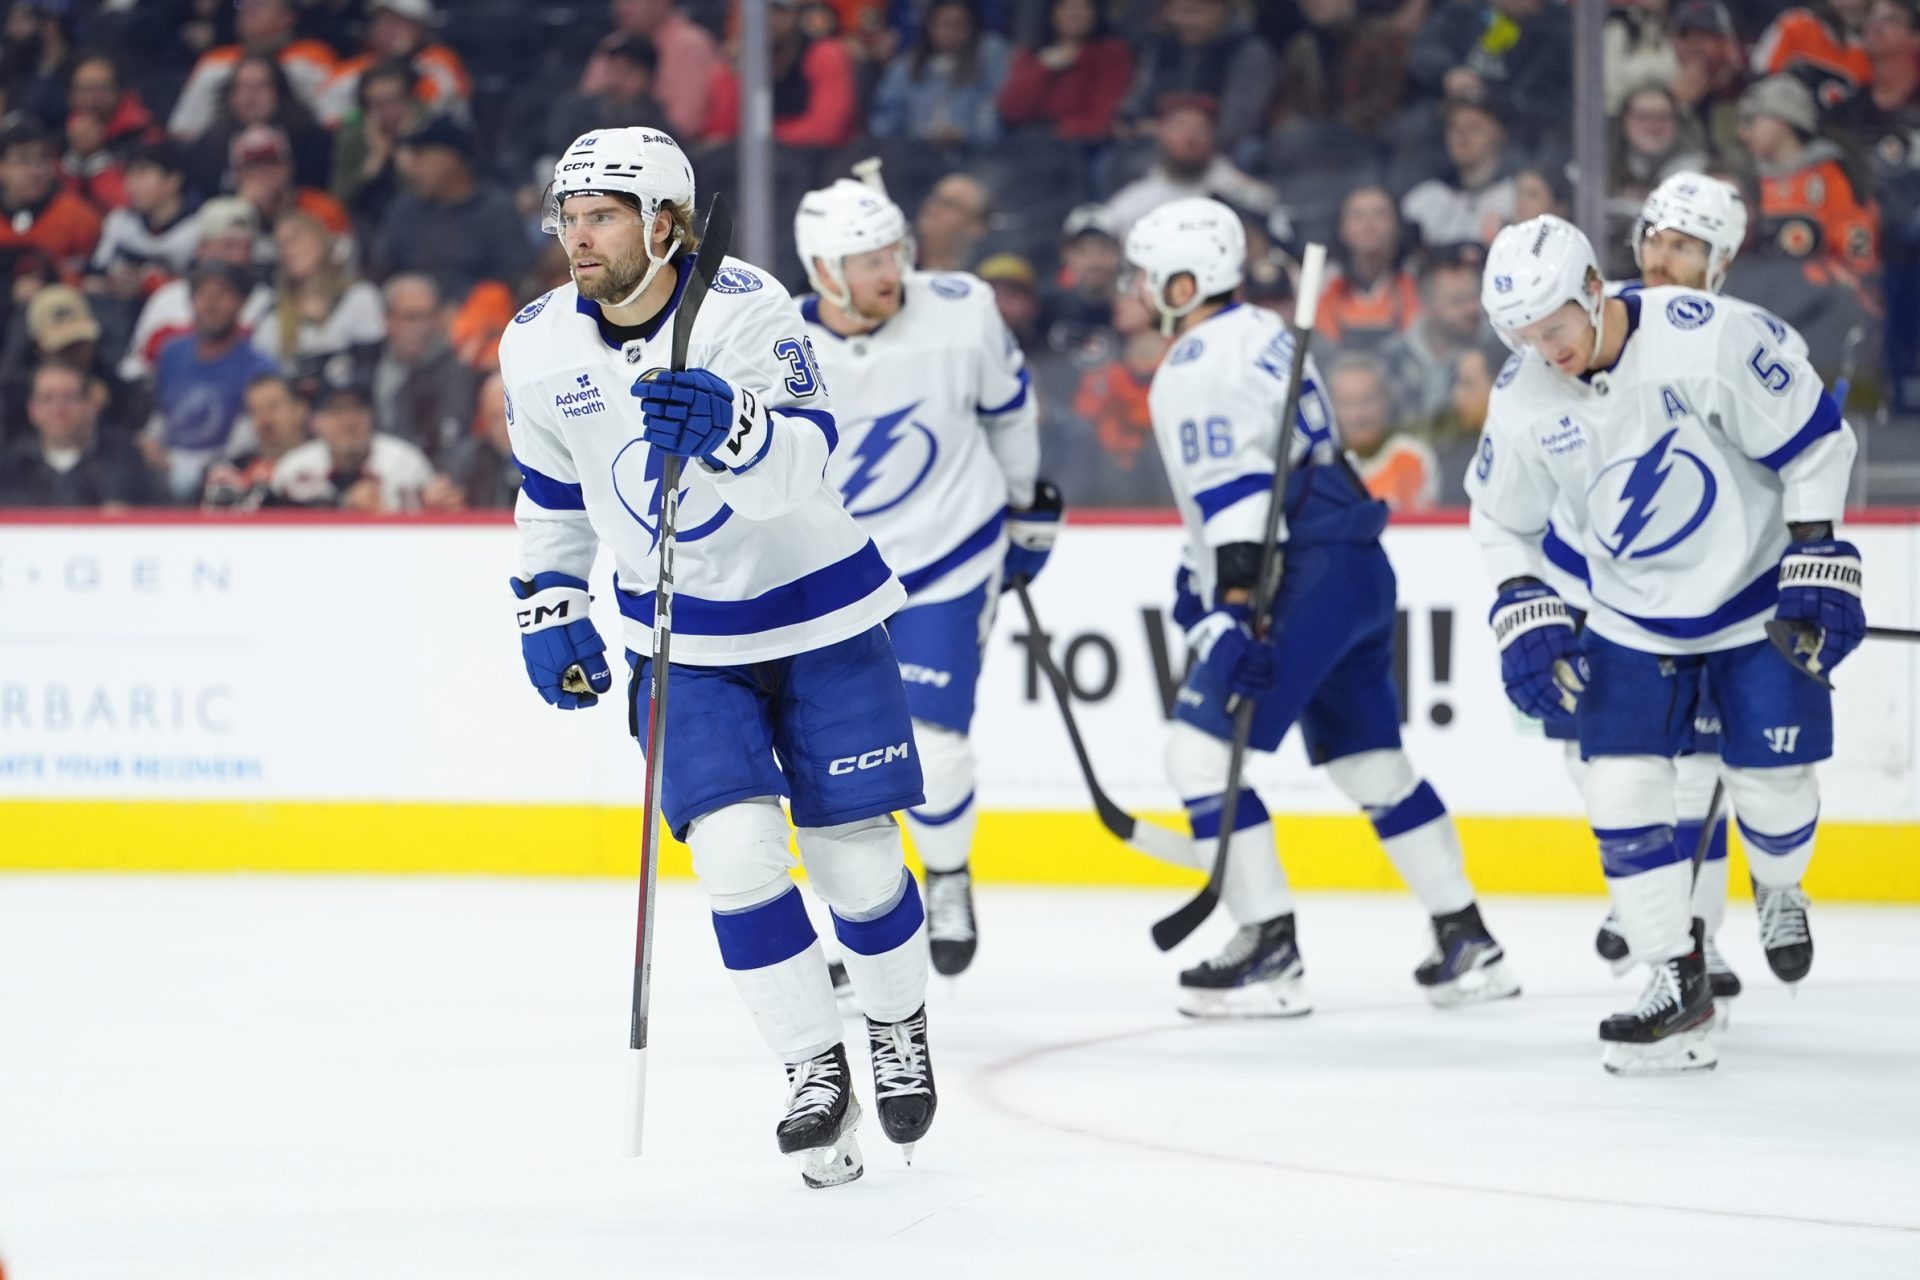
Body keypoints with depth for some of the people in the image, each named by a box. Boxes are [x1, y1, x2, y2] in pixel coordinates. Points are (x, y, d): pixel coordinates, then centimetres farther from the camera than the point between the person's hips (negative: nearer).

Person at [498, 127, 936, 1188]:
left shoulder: (745, 308, -21)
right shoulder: (540, 346, -7)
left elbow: (803, 456, -35)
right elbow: (550, 486, 11)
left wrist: (725, 427, -53)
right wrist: (548, 607, 5)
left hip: (819, 619, -2)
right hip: (686, 642, 3)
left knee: (854, 858, 1)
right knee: (735, 852, -14)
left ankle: (898, 1025, 31)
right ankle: (814, 1078, 1)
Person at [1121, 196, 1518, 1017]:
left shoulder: (1196, 367, -12)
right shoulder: (1264, 334, 19)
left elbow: (1234, 492, -24)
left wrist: (1230, 612, -29)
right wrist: (1201, 576, 32)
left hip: (1306, 582, -10)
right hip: (1358, 570, 10)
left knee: (1202, 751, -6)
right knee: (1373, 763, 17)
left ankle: (1269, 950, -9)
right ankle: (1468, 945, 20)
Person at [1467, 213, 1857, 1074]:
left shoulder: (1711, 337, -26)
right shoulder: (1523, 400, -12)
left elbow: (1814, 437, -16)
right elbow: (1503, 520, 4)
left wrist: (1817, 566, -17)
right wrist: (1526, 622, -8)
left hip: (1757, 596, -3)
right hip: (1632, 613, 3)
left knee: (1771, 779, -3)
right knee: (1621, 787, -8)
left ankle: (1778, 889, 33)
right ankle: (1678, 987, 2)